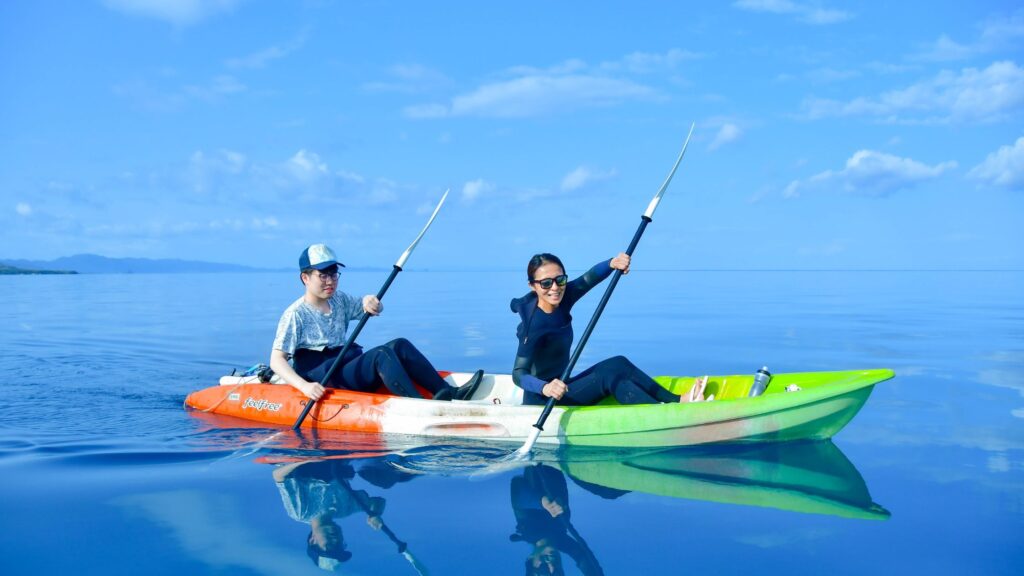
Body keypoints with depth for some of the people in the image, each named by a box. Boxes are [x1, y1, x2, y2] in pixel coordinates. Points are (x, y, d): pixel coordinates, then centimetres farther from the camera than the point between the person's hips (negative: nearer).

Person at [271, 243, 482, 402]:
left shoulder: (339, 300, 13)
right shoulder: (296, 314, -8)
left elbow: (373, 309, 17)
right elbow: (276, 360, -13)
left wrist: (371, 302, -10)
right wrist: (304, 386, -29)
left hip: (348, 368, 8)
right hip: (326, 382, -7)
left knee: (399, 345, -12)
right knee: (380, 354, -28)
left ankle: (450, 393, -22)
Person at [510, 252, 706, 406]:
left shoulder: (561, 300, -2)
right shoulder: (534, 324, -24)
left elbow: (588, 279, -16)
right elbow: (518, 374, -31)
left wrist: (612, 264, -37)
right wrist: (544, 388, -51)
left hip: (562, 388, 9)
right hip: (543, 404, -9)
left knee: (618, 364, -4)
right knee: (608, 374, -21)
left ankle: (677, 400, -9)